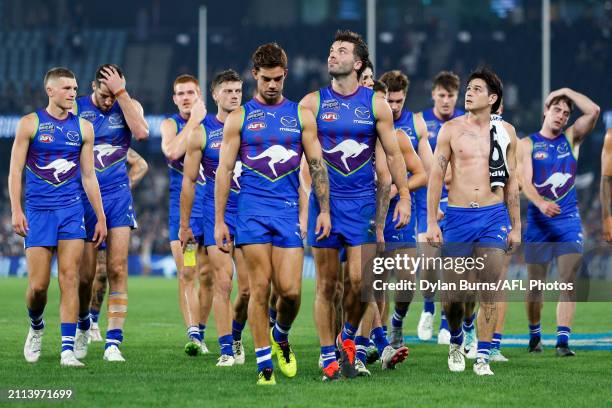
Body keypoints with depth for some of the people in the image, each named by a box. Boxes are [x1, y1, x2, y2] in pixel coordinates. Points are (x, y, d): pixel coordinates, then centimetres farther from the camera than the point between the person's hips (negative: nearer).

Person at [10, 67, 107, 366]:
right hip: (38, 210, -2)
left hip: (72, 210, 2)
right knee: (38, 284, -3)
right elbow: (15, 170, -1)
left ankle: (68, 349, -10)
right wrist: (16, 211, -10)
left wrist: (100, 217, 10)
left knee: (70, 278, -8)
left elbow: (88, 176, 12)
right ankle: (36, 327, 28)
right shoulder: (30, 123, 1)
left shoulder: (83, 128, 9)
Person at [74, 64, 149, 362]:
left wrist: (121, 92, -19)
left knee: (117, 268, -10)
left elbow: (141, 132, -20)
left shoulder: (129, 106, 2)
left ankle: (113, 342, -11)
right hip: (83, 198, 0)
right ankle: (83, 324, 30)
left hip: (117, 195, 0)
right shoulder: (76, 109, 1)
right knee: (85, 275, 2)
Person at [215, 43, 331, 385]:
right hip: (252, 208, -1)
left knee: (290, 290, -7)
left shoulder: (301, 116, 10)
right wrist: (219, 221, 0)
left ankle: (281, 337, 24)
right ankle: (265, 364, 1)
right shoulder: (239, 118, 6)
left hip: (289, 209, 1)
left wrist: (324, 210, 1)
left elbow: (317, 165, 10)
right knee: (260, 288, -6)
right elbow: (224, 170, 5)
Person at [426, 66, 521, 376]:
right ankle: (456, 341, 27)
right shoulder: (451, 129, 3)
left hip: (493, 216, 1)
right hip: (458, 216, -1)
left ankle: (482, 357, 0)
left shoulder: (506, 132, 7)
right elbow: (436, 176, 2)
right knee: (452, 294, 0)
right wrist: (431, 222, -4)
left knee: (488, 293, -6)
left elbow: (511, 181, 13)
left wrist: (516, 226, 11)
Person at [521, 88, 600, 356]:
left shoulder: (571, 138, 10)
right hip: (538, 223, -1)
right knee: (535, 284, 4)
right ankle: (535, 335, 21)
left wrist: (567, 92, 1)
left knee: (568, 281, -9)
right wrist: (541, 203, -27)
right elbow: (525, 182, -9)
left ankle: (563, 339, -13)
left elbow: (593, 111, -5)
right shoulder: (528, 144, 3)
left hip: (569, 222, 1)